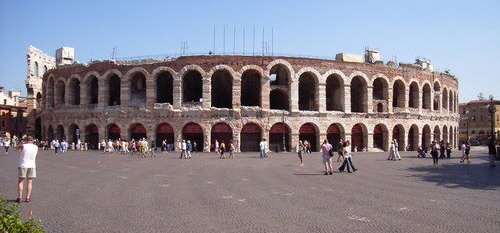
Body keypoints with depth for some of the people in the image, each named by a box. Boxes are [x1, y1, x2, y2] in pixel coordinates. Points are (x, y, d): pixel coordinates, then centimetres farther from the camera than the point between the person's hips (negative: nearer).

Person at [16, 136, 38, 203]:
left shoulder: (23, 146, -7)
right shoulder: (36, 147, 2)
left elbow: (17, 148, 15)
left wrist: (24, 143, 23)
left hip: (23, 165, -2)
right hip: (32, 165, 2)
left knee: (20, 182, 8)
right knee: (29, 182, 7)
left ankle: (20, 197, 4)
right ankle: (28, 197, 5)